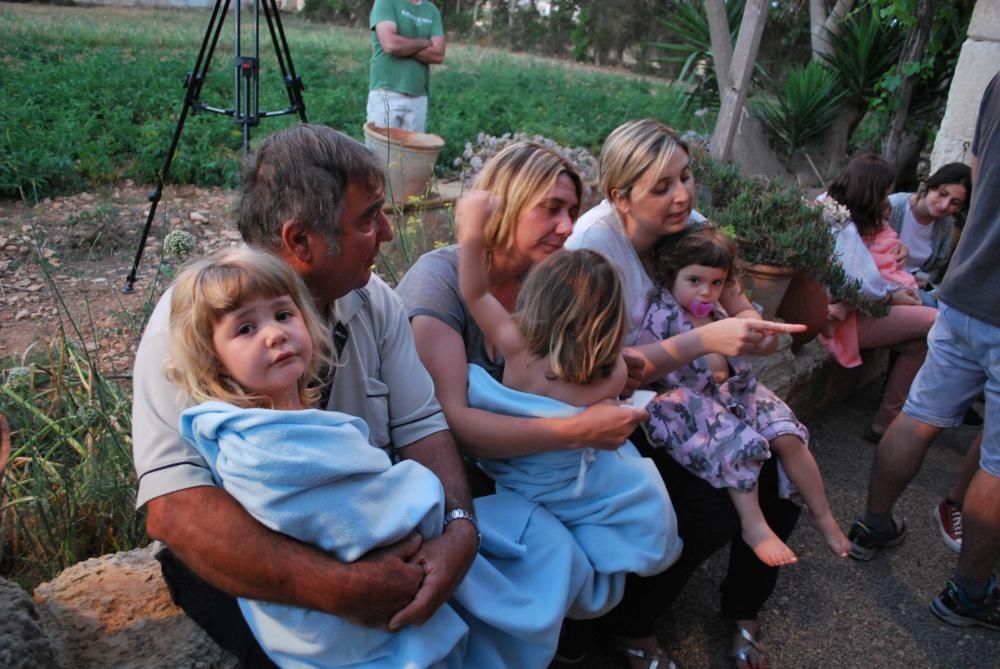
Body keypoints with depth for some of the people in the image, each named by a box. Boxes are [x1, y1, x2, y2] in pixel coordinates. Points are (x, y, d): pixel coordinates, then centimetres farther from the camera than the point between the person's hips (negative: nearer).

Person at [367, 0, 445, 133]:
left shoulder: (432, 11, 15)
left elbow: (438, 54, 2)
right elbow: (390, 43, -15)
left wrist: (403, 47, -7)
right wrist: (423, 43, -2)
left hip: (418, 97, 4)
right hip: (386, 92, -4)